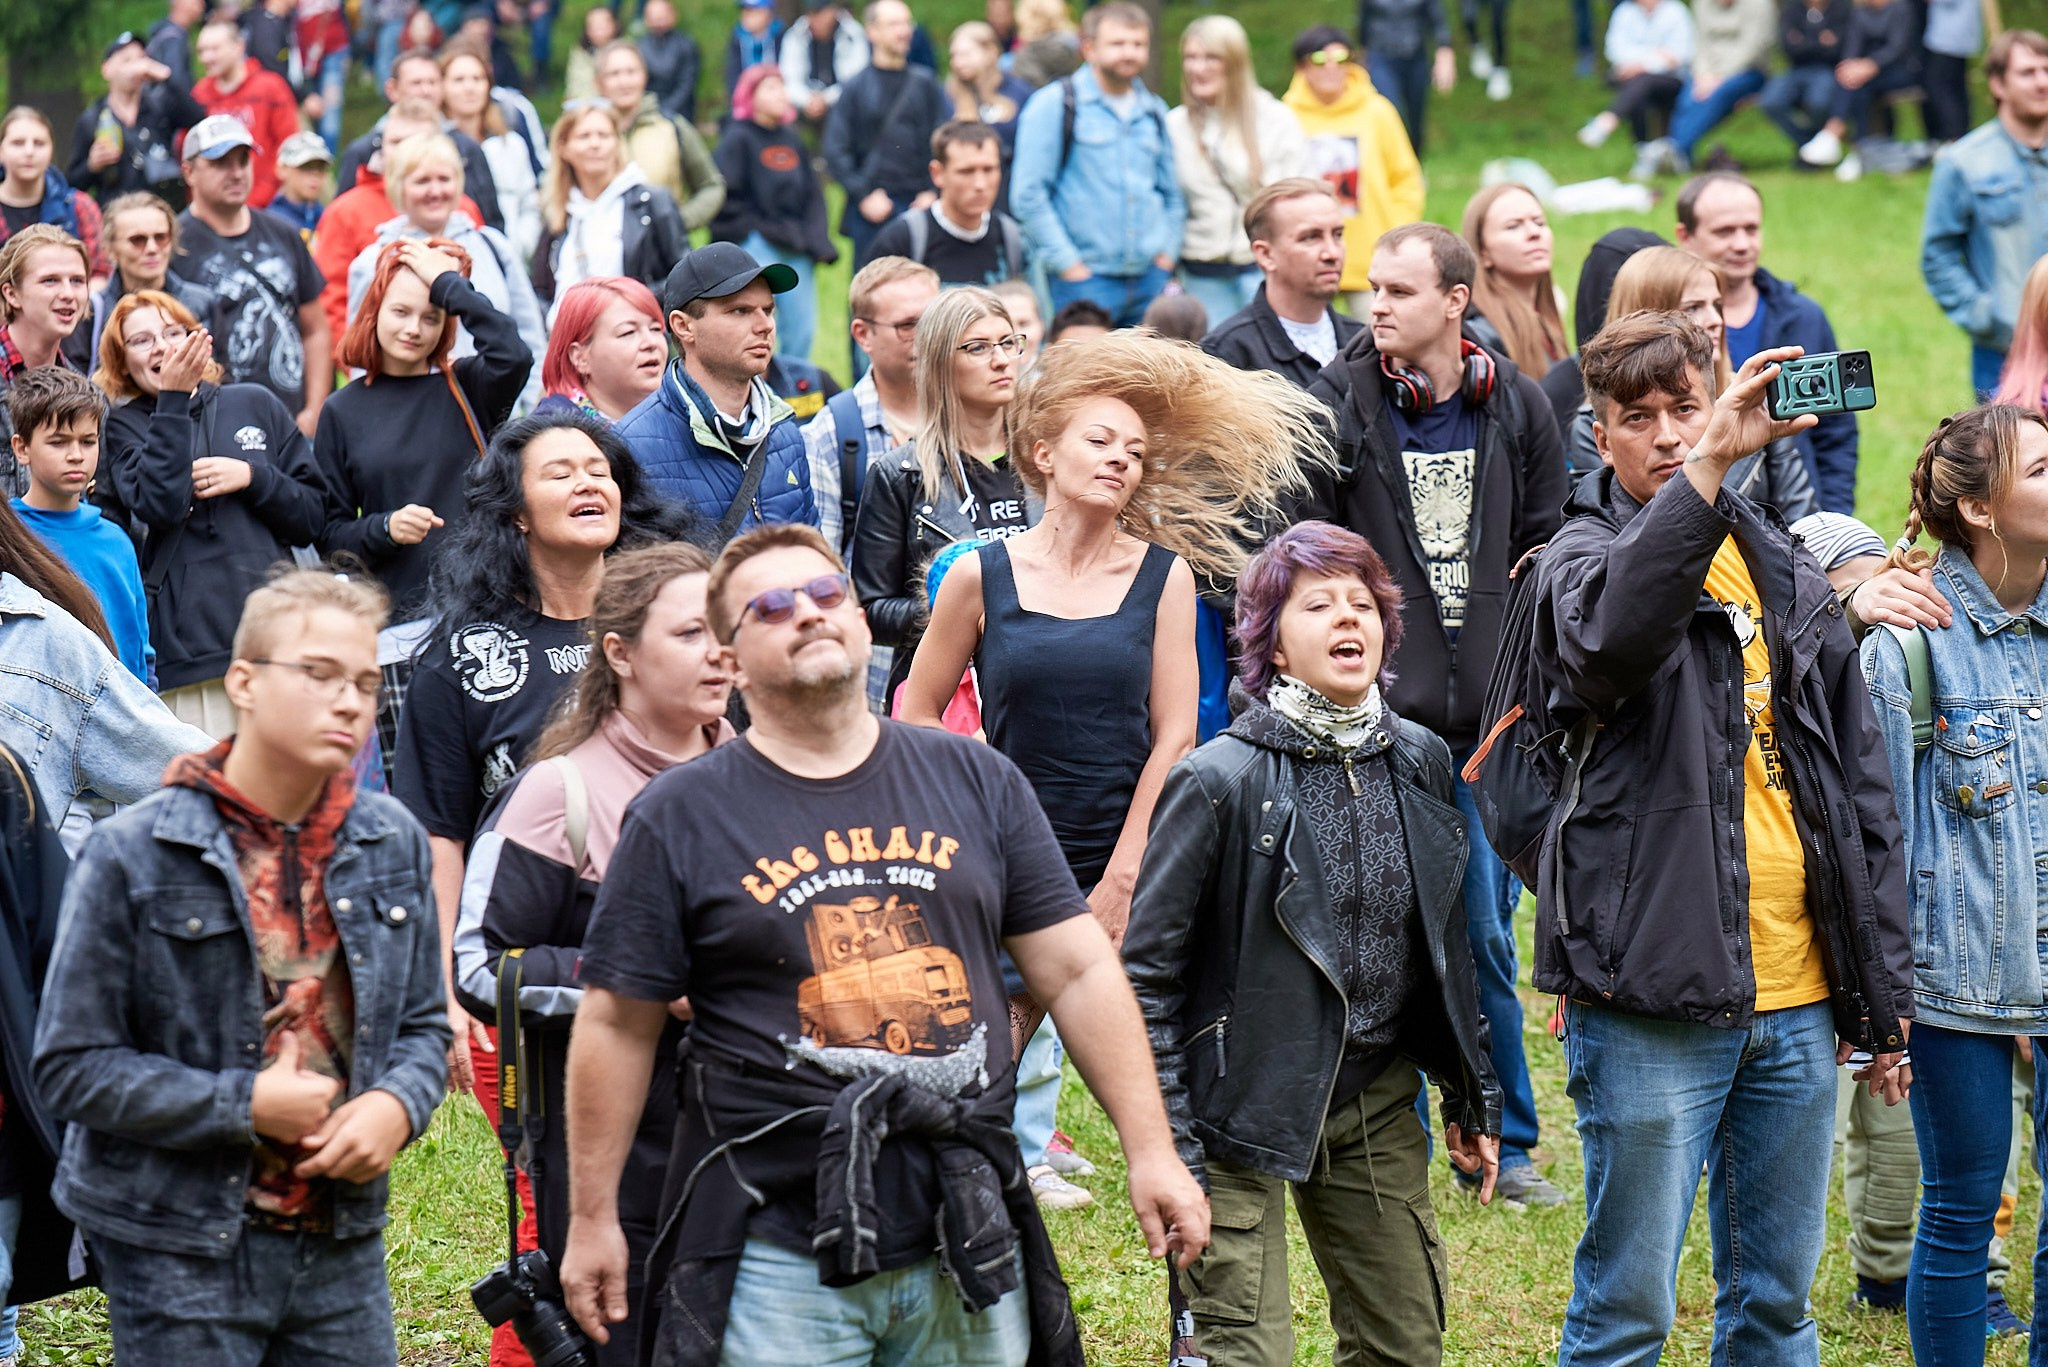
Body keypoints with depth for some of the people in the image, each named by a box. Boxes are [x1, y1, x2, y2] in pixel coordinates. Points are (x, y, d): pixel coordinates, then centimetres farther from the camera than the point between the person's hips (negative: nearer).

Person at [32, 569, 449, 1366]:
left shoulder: (393, 843, 5)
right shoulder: (133, 855, -10)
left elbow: (422, 1025, 15)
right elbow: (72, 1067, -10)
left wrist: (397, 1104, -8)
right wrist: (246, 1106, -17)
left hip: (342, 1242, 5)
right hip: (180, 1253, -4)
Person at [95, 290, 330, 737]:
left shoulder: (257, 405, 15)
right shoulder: (125, 426, 10)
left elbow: (314, 516, 14)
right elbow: (159, 505, -10)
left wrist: (252, 477, -3)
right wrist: (172, 401, -8)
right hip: (187, 646, -2)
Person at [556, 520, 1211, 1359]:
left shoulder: (976, 782, 9)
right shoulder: (678, 818, 2)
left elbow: (1078, 973, 9)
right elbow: (618, 1028, 3)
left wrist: (1149, 1153, 4)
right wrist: (592, 1220, 2)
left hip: (972, 1245, 3)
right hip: (780, 1257, -3)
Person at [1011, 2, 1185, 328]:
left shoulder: (1154, 111, 16)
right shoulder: (1054, 105, -2)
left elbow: (1173, 196, 24)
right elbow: (1028, 194, -7)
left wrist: (1167, 253, 10)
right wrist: (1066, 262, -11)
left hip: (1149, 277, 5)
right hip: (1086, 278, -5)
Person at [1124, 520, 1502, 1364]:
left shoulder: (1419, 762, 4)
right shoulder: (1219, 781, -13)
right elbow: (1148, 975, -11)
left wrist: (1471, 1097, 16)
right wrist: (1167, 1152, -15)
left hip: (1378, 1098, 6)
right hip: (1247, 1104, -6)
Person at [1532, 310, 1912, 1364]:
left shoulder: (1787, 573, 13)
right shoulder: (1582, 557, -3)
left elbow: (1861, 793, 17)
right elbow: (1610, 632, -31)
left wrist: (1883, 993, 14)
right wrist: (1711, 465, -37)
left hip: (1797, 1003, 6)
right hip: (1654, 1004, -5)